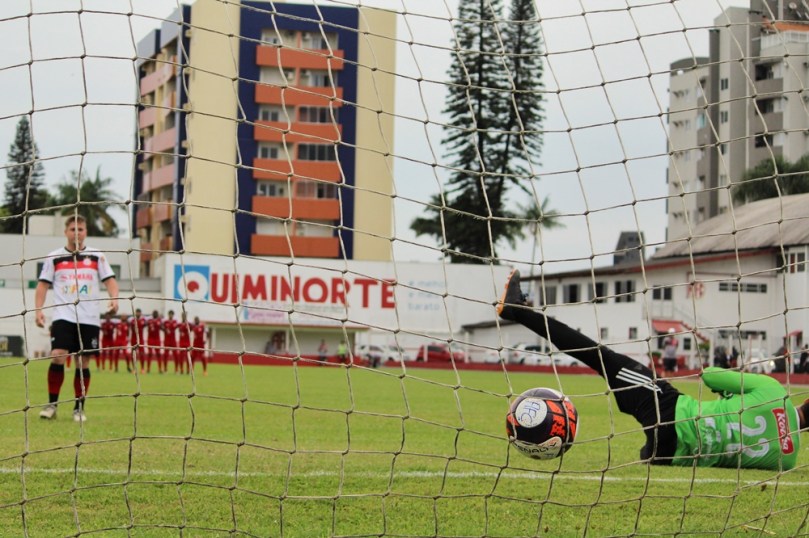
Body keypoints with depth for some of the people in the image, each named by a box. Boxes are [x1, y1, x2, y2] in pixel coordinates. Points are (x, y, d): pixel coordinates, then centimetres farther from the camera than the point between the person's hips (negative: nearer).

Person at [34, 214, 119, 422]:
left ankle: (79, 408, 10)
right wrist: (39, 309, -4)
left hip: (89, 319, 1)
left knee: (83, 363, 2)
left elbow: (109, 280, 6)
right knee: (58, 357, -16)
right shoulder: (54, 258, 7)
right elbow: (43, 285, 9)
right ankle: (52, 404, -4)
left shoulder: (97, 256, 8)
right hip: (63, 316, -1)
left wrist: (114, 298, -13)